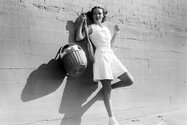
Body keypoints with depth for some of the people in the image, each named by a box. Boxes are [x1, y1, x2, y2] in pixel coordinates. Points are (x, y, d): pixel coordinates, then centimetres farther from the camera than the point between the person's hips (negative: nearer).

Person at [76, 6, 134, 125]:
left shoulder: (106, 28, 23)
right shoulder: (91, 27, 5)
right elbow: (79, 38, -9)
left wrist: (116, 33, 20)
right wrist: (82, 21, -5)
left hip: (111, 55, 7)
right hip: (101, 55, -7)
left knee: (129, 81, 1)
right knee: (107, 88, -12)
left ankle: (109, 87, 20)